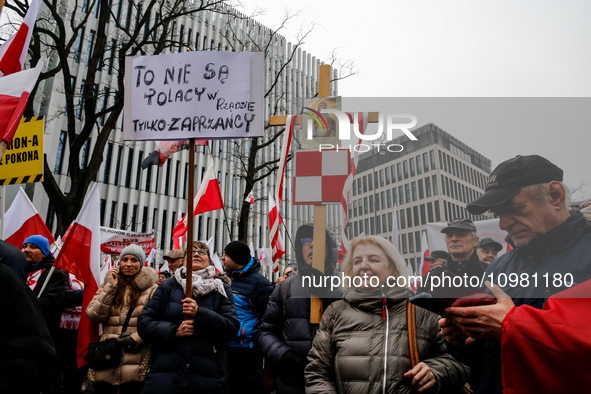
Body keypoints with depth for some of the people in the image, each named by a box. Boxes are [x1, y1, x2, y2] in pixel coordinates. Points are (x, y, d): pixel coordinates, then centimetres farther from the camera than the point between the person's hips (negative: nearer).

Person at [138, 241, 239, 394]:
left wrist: (200, 313, -16)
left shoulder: (221, 289, 7)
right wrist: (173, 331, -12)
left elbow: (232, 328, -4)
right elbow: (144, 324, 5)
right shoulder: (168, 286, 9)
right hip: (165, 371, 1)